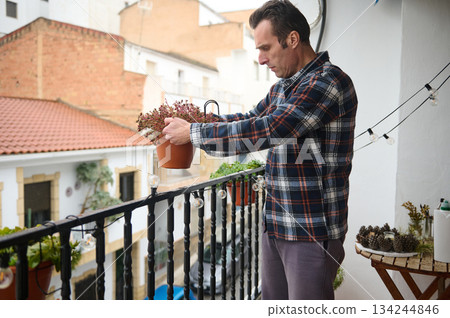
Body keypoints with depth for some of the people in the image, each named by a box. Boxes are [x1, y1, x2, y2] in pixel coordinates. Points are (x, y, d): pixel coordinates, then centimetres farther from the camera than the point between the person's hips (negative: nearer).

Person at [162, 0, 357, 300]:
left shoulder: (330, 81, -17)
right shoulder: (282, 87, 12)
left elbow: (267, 130, -25)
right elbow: (253, 117, 25)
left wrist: (194, 132, -16)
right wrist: (194, 121, 11)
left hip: (312, 231, -8)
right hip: (276, 227, 8)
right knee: (272, 299, 19)